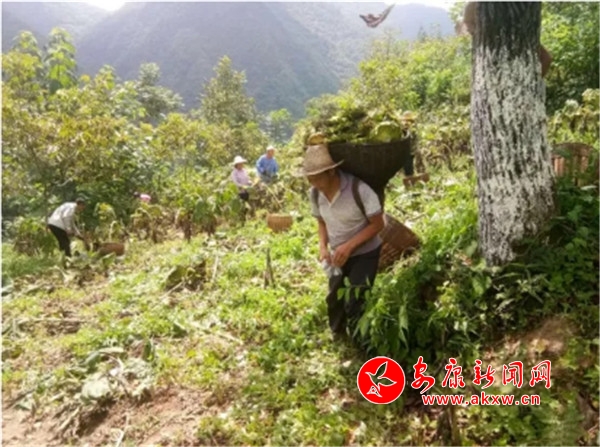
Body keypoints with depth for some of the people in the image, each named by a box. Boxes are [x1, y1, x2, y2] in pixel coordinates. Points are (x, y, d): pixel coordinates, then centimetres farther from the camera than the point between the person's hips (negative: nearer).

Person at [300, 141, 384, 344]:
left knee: (354, 303, -6)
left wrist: (349, 246, -29)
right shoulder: (315, 193, -11)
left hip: (364, 253, -5)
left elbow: (377, 223, -21)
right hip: (338, 254, 6)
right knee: (333, 299, 16)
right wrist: (323, 247, -12)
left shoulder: (359, 189, -29)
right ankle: (338, 338, 42)